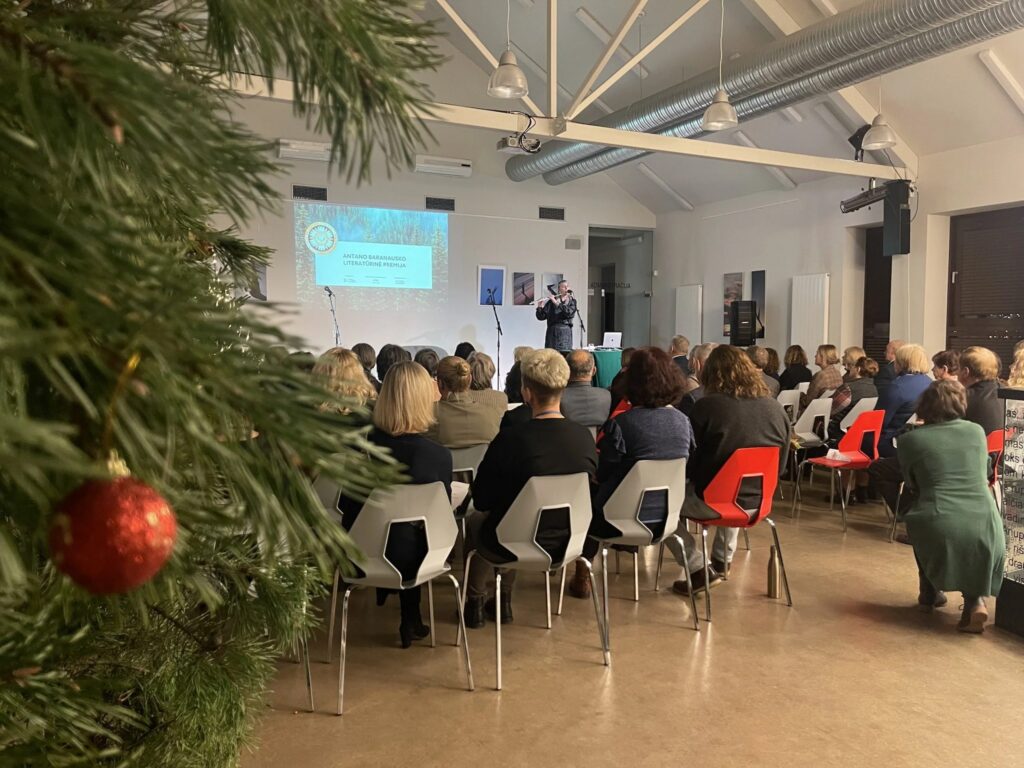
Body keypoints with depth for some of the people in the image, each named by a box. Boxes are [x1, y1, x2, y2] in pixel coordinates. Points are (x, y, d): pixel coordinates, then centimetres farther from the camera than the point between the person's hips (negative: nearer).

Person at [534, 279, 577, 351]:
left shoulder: (571, 300, 7)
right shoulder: (551, 301, 5)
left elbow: (570, 313, -13)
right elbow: (541, 317, 2)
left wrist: (556, 303, -16)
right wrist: (540, 307, -18)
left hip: (565, 332, 0)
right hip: (552, 331, 0)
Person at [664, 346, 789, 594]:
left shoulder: (706, 406, -16)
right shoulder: (776, 408, -2)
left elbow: (686, 463, -7)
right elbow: (780, 467, 8)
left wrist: (698, 476, 14)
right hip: (757, 500, 6)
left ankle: (700, 569, 8)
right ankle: (722, 560, 45)